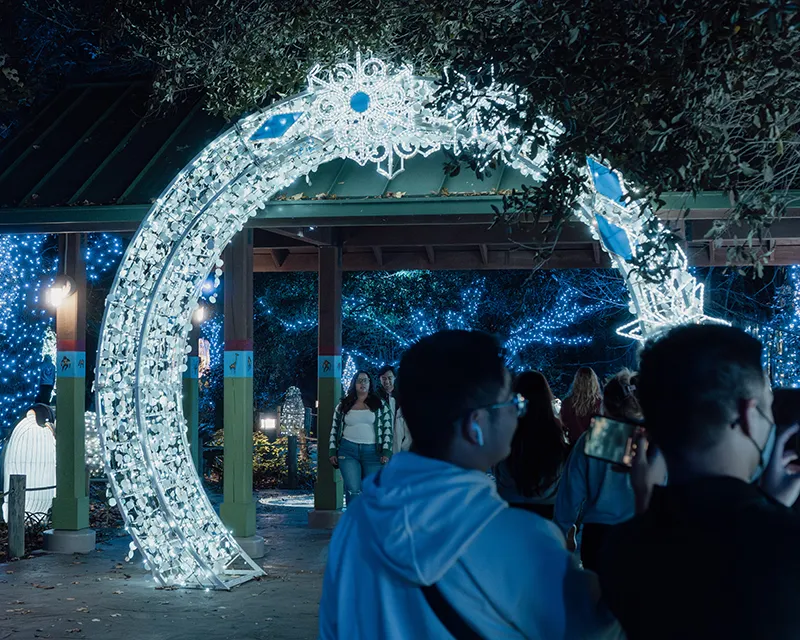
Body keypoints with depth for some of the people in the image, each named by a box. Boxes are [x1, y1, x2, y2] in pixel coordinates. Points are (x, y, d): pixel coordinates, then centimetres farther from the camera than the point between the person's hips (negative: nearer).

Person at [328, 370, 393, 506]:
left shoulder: (380, 405, 7)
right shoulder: (343, 406, 11)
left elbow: (387, 429, 3)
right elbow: (334, 429, 14)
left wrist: (386, 452, -7)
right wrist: (332, 452, 6)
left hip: (372, 451, 0)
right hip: (348, 450, 0)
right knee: (353, 490, -11)